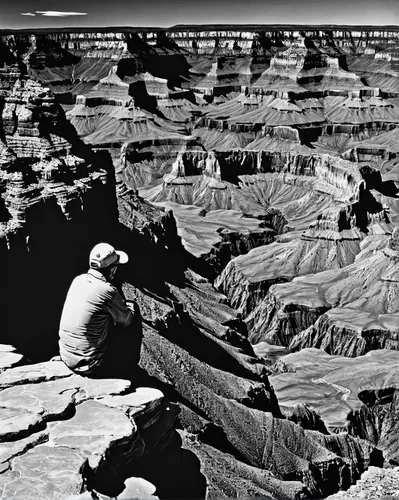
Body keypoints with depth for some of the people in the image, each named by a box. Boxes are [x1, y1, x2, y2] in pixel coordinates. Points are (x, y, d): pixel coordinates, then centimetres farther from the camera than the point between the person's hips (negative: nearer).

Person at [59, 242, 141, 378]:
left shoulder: (78, 280, -2)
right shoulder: (108, 291, -23)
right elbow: (126, 320, -4)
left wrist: (124, 305, 18)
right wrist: (131, 306, 17)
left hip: (66, 357, 7)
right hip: (89, 366, -7)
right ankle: (124, 374, 27)